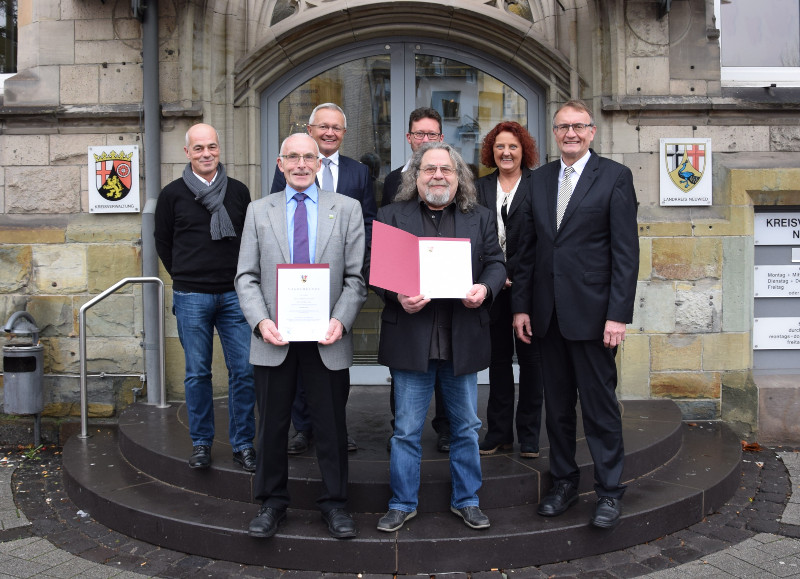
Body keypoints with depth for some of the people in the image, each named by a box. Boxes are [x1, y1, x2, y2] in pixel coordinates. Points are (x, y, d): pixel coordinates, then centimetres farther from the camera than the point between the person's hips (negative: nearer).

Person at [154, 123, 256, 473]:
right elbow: (163, 242, 13)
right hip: (191, 297, -1)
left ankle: (243, 444, 11)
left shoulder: (238, 191, 8)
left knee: (244, 370, -1)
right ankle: (201, 443, 19)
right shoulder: (173, 194, 4)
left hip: (234, 294, 1)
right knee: (197, 373, 5)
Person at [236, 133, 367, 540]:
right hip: (274, 338, 1)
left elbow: (356, 275, 0)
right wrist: (260, 321, -11)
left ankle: (334, 503, 25)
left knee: (331, 424, 9)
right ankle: (272, 502, 27)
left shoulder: (346, 209, 5)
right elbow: (246, 276, 4)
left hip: (327, 338, -1)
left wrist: (340, 320, -14)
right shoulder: (259, 211, 8)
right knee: (272, 424, 11)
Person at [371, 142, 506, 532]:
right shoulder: (391, 216, 4)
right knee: (406, 429, 6)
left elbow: (496, 263, 9)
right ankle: (402, 503, 22)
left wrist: (484, 288, -12)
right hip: (411, 339, -2)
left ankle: (466, 500, 30)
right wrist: (398, 296, -18)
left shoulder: (480, 218, 11)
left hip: (463, 340, 2)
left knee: (466, 426, 13)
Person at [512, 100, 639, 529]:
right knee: (557, 405, 13)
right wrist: (521, 305, 6)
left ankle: (610, 490, 16)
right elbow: (528, 247, 12)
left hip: (592, 312, -4)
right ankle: (564, 482, 27)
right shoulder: (540, 179, 12)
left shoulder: (615, 176, -2)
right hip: (547, 313, 5)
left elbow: (626, 251, -7)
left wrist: (618, 315, -13)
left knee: (599, 404, 2)